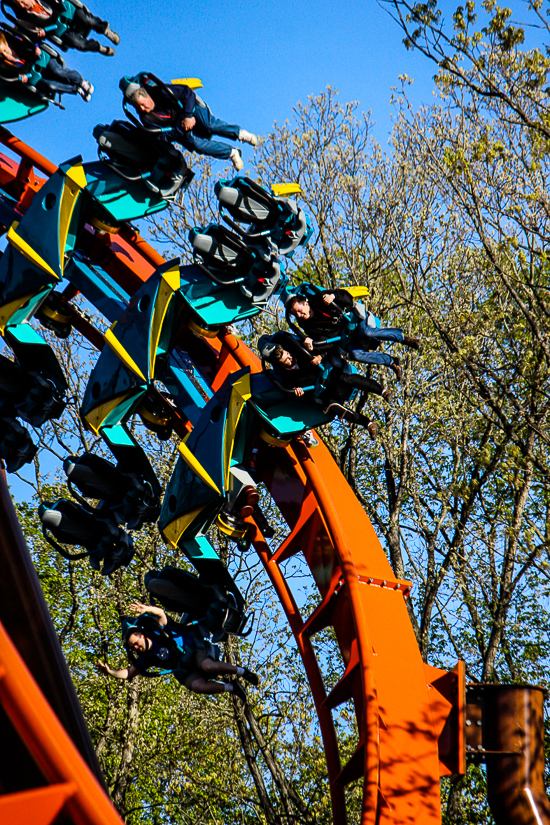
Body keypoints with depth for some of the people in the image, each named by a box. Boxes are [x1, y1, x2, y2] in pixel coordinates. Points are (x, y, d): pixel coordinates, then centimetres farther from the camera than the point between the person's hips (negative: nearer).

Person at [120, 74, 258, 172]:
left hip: (192, 109, -2)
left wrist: (188, 116, -28)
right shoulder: (145, 118, -18)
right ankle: (231, 153, -10)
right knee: (195, 144, -25)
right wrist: (182, 128, -31)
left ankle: (239, 133, -7)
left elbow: (187, 92, -19)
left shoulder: (161, 91, -26)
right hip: (176, 128, 3)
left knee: (209, 125, -32)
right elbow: (164, 134, -17)